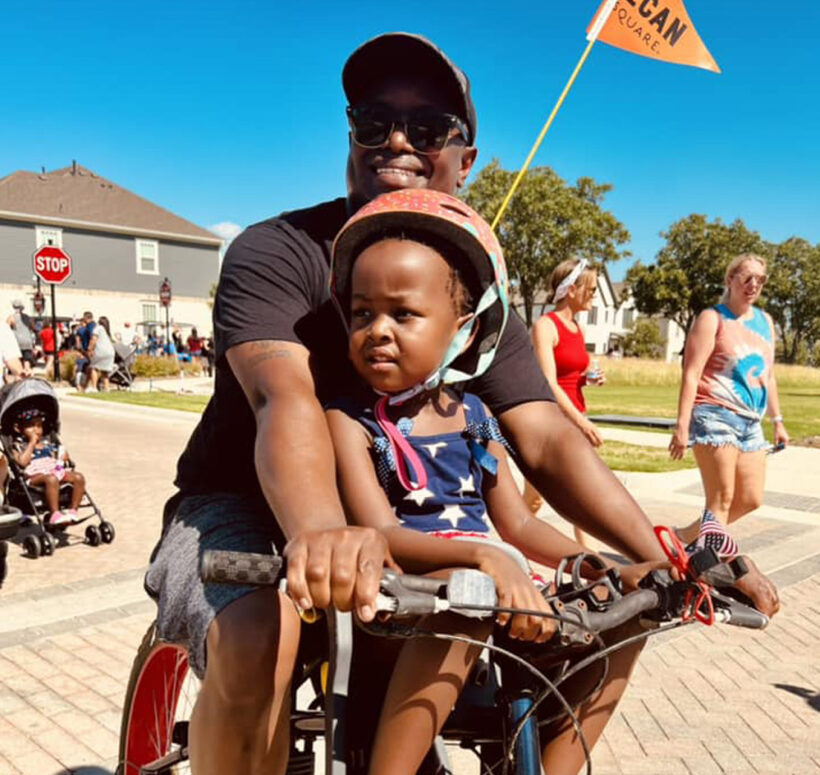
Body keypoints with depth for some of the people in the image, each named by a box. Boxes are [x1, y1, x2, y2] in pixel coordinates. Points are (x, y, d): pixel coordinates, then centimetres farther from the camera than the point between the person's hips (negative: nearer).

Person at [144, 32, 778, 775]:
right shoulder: (275, 252, -14)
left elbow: (547, 440, -10)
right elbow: (286, 399, -33)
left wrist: (668, 560, -21)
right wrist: (320, 532, -53)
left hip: (397, 517, 4)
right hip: (243, 505, -3)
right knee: (257, 640, -38)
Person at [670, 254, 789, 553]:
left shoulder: (765, 321, 17)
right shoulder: (712, 319, -5)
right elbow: (691, 375, -12)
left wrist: (777, 420, 20)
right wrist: (682, 425, -20)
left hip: (751, 423, 8)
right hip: (715, 416, -7)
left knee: (751, 500, 8)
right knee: (721, 500, -7)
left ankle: (687, 535, 21)